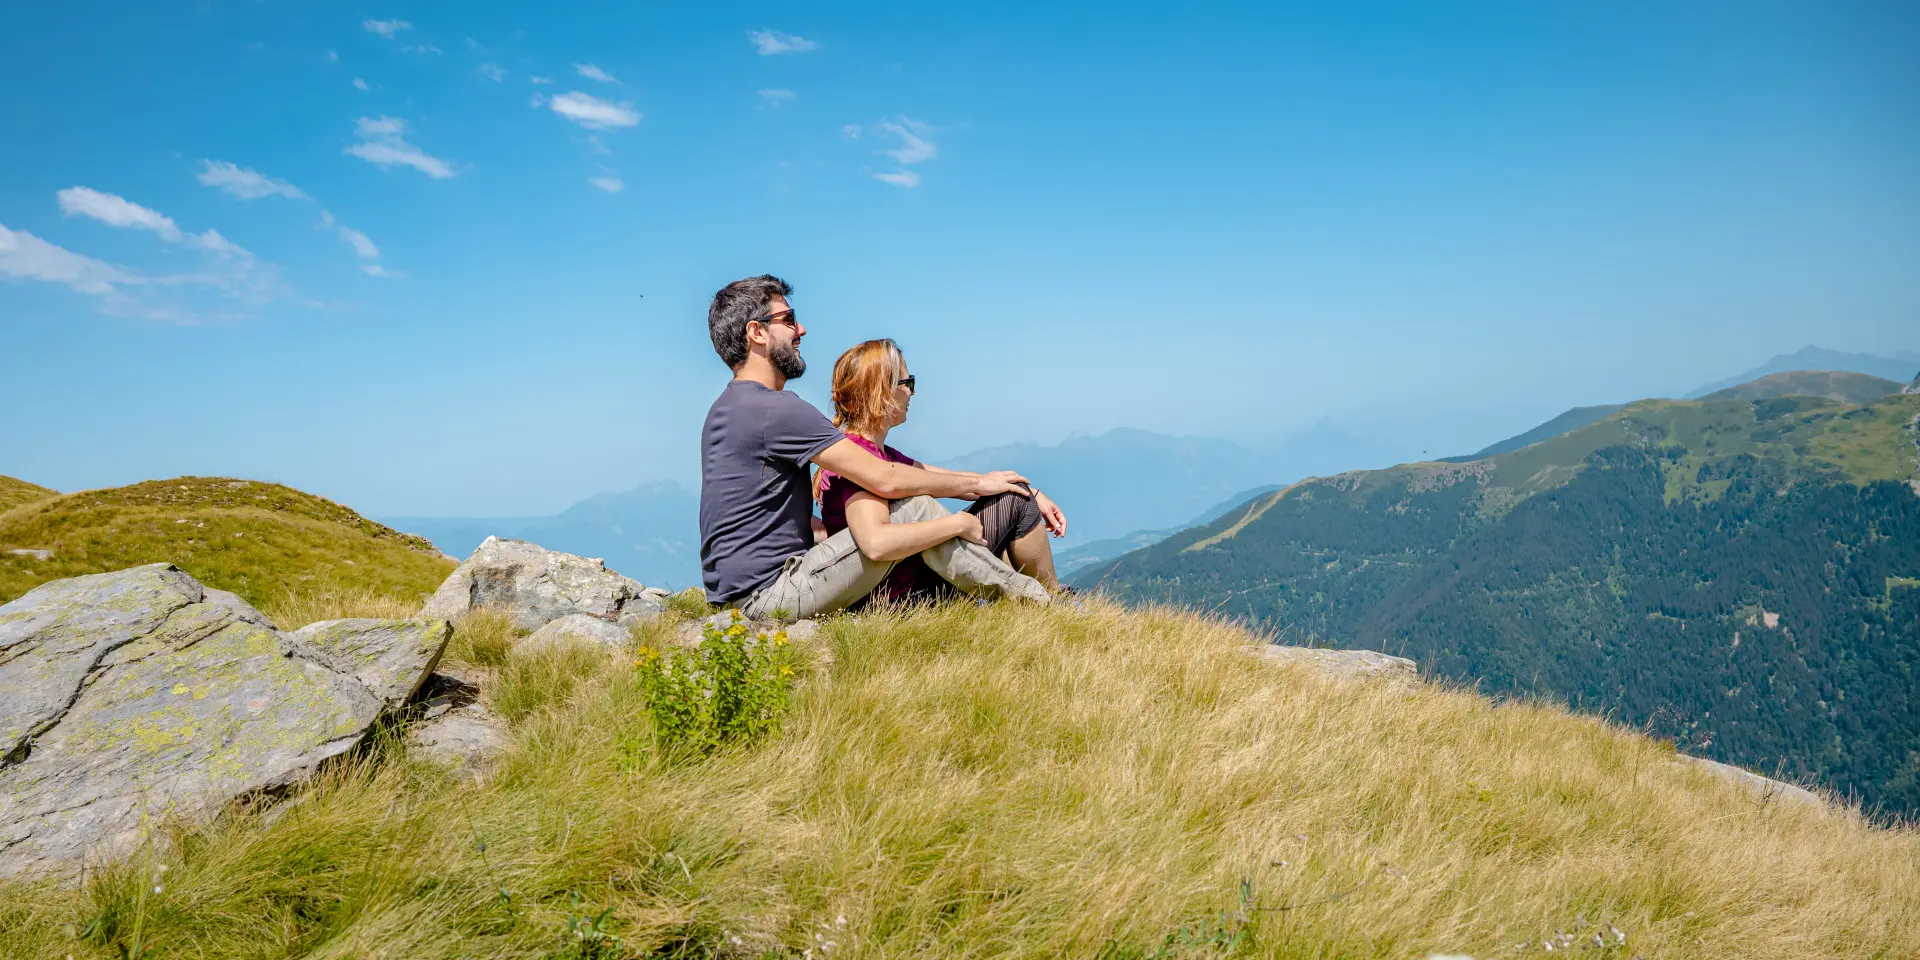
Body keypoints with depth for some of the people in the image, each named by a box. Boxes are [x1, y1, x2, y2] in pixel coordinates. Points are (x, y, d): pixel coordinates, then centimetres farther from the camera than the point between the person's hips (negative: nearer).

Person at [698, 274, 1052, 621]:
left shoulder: (727, 409, 15)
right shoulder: (776, 409, -18)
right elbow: (886, 480, -19)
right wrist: (974, 484, -3)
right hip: (771, 593, -11)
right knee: (916, 510, -12)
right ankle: (1037, 600, 3)